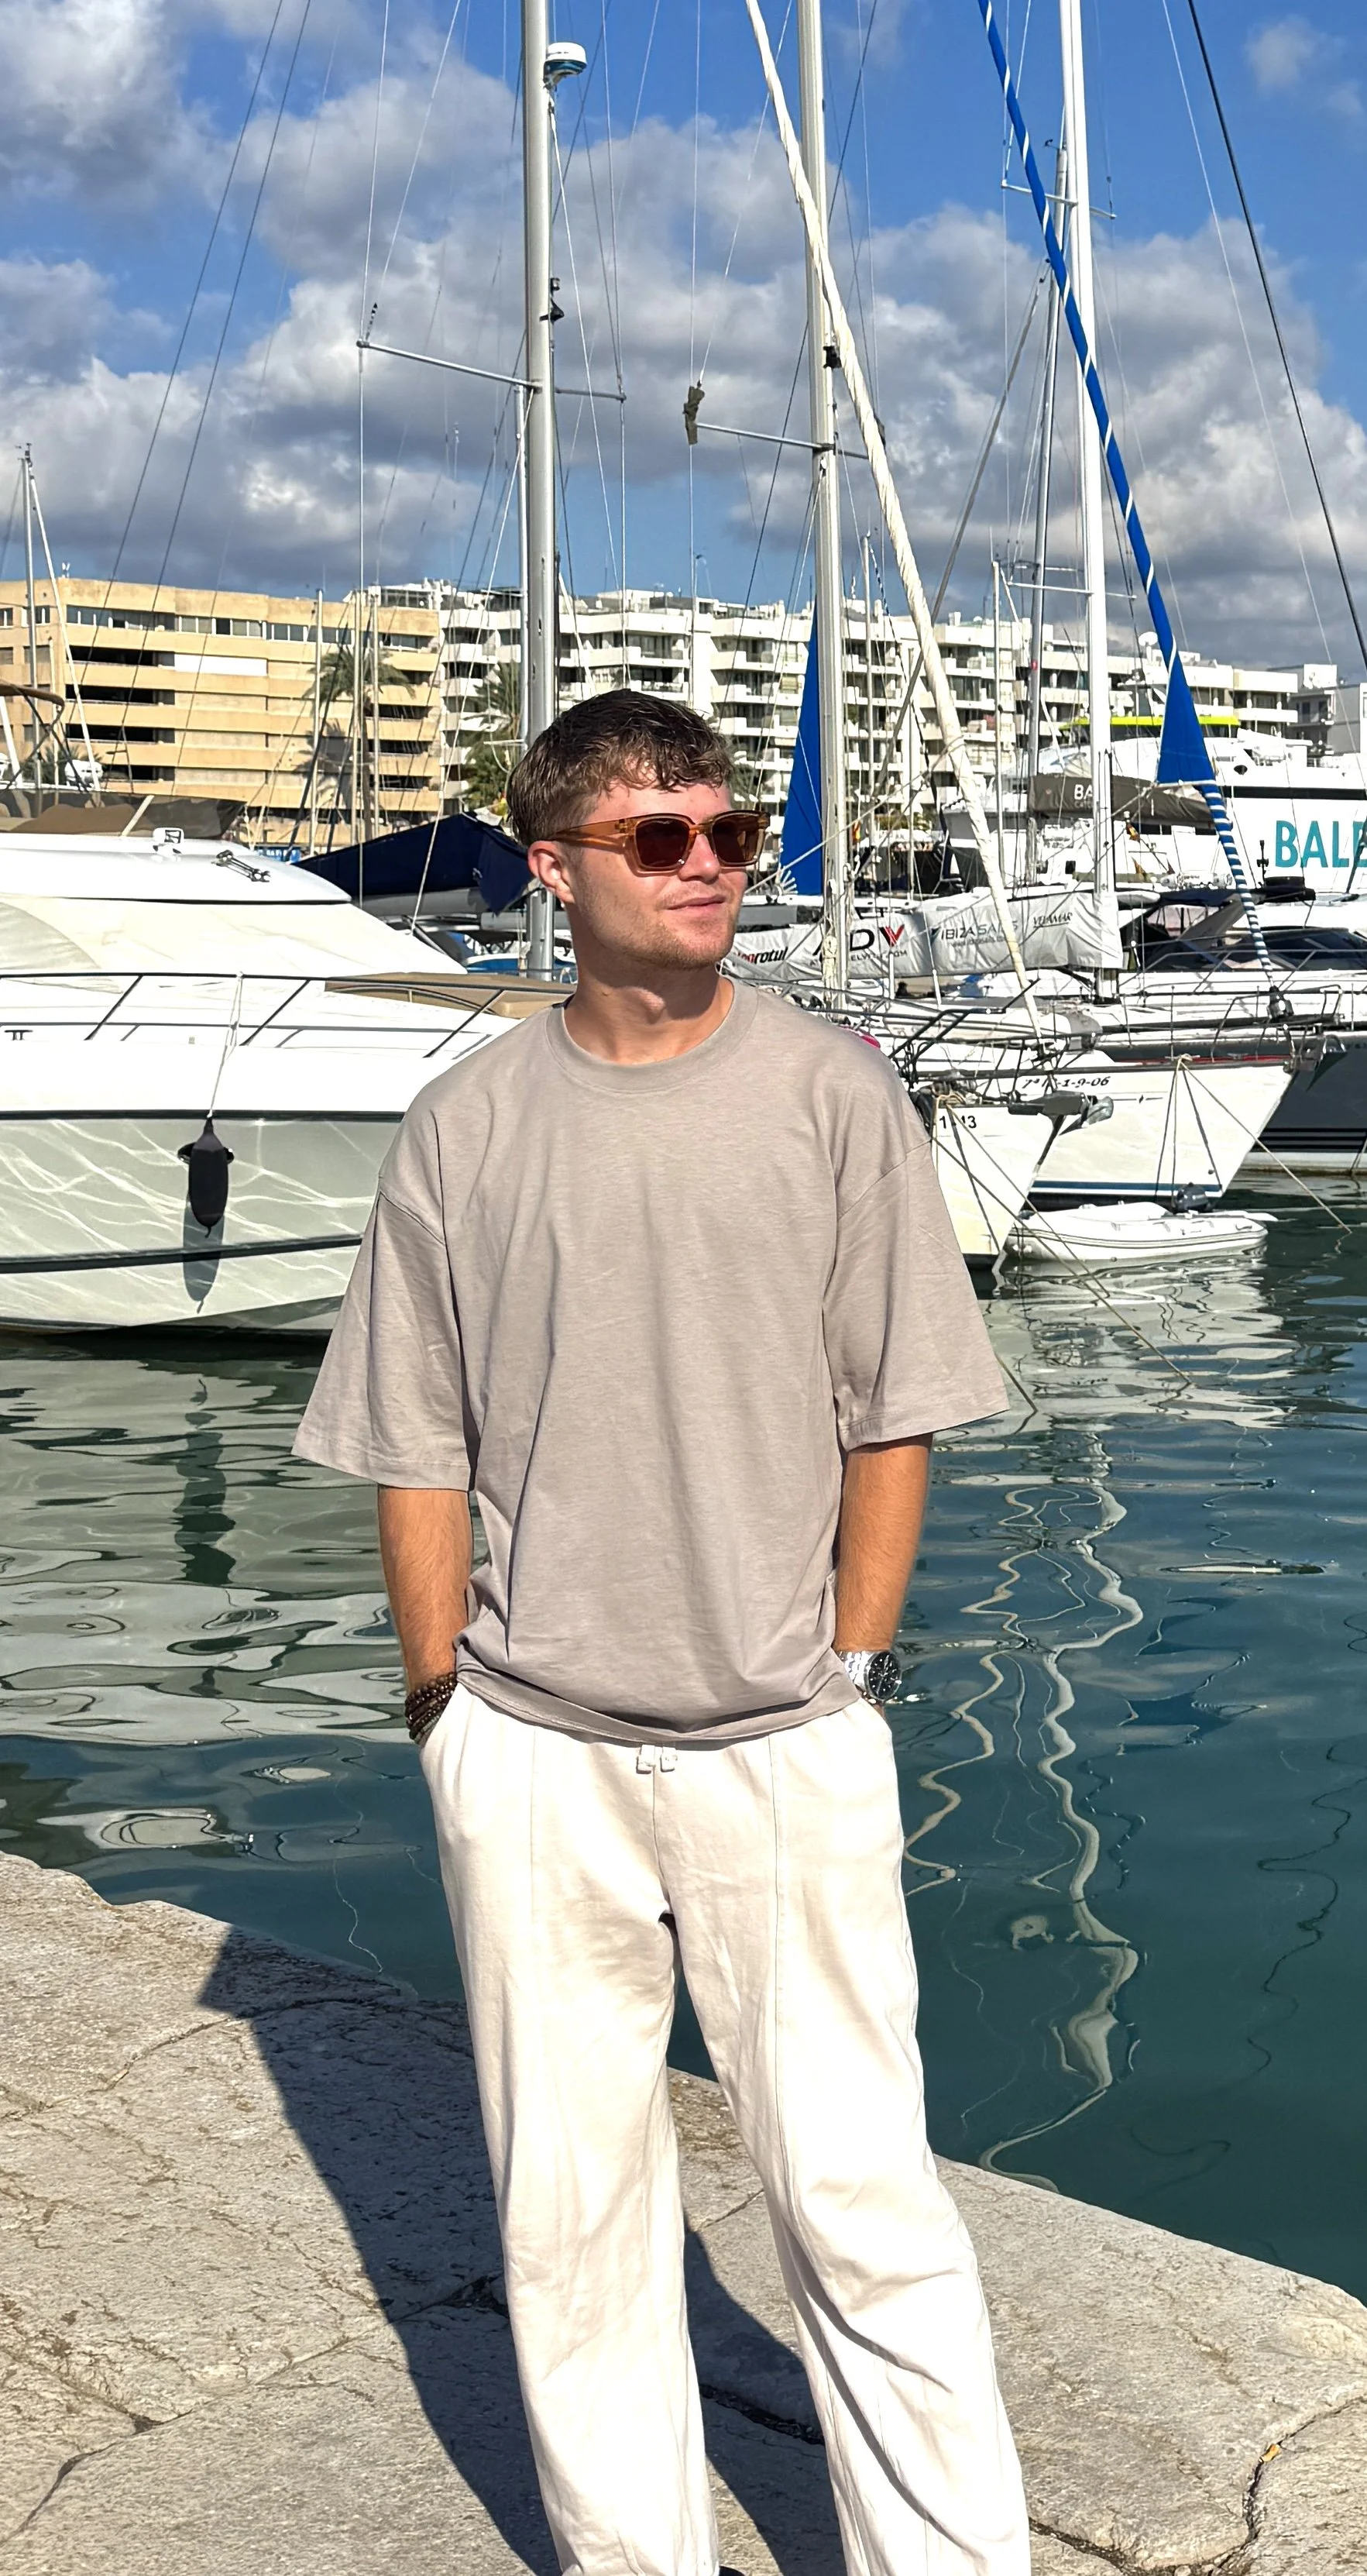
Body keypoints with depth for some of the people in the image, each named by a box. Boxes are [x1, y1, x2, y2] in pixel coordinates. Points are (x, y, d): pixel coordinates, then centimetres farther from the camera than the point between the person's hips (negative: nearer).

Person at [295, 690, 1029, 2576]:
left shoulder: (834, 1095, -2)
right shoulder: (467, 1129, 1)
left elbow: (892, 1421, 1)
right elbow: (415, 1455, 4)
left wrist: (844, 1678, -1)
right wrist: (451, 1719, 2)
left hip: (787, 1750, -2)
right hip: (532, 1762, 2)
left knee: (861, 2199, 2)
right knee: (567, 2206, 13)